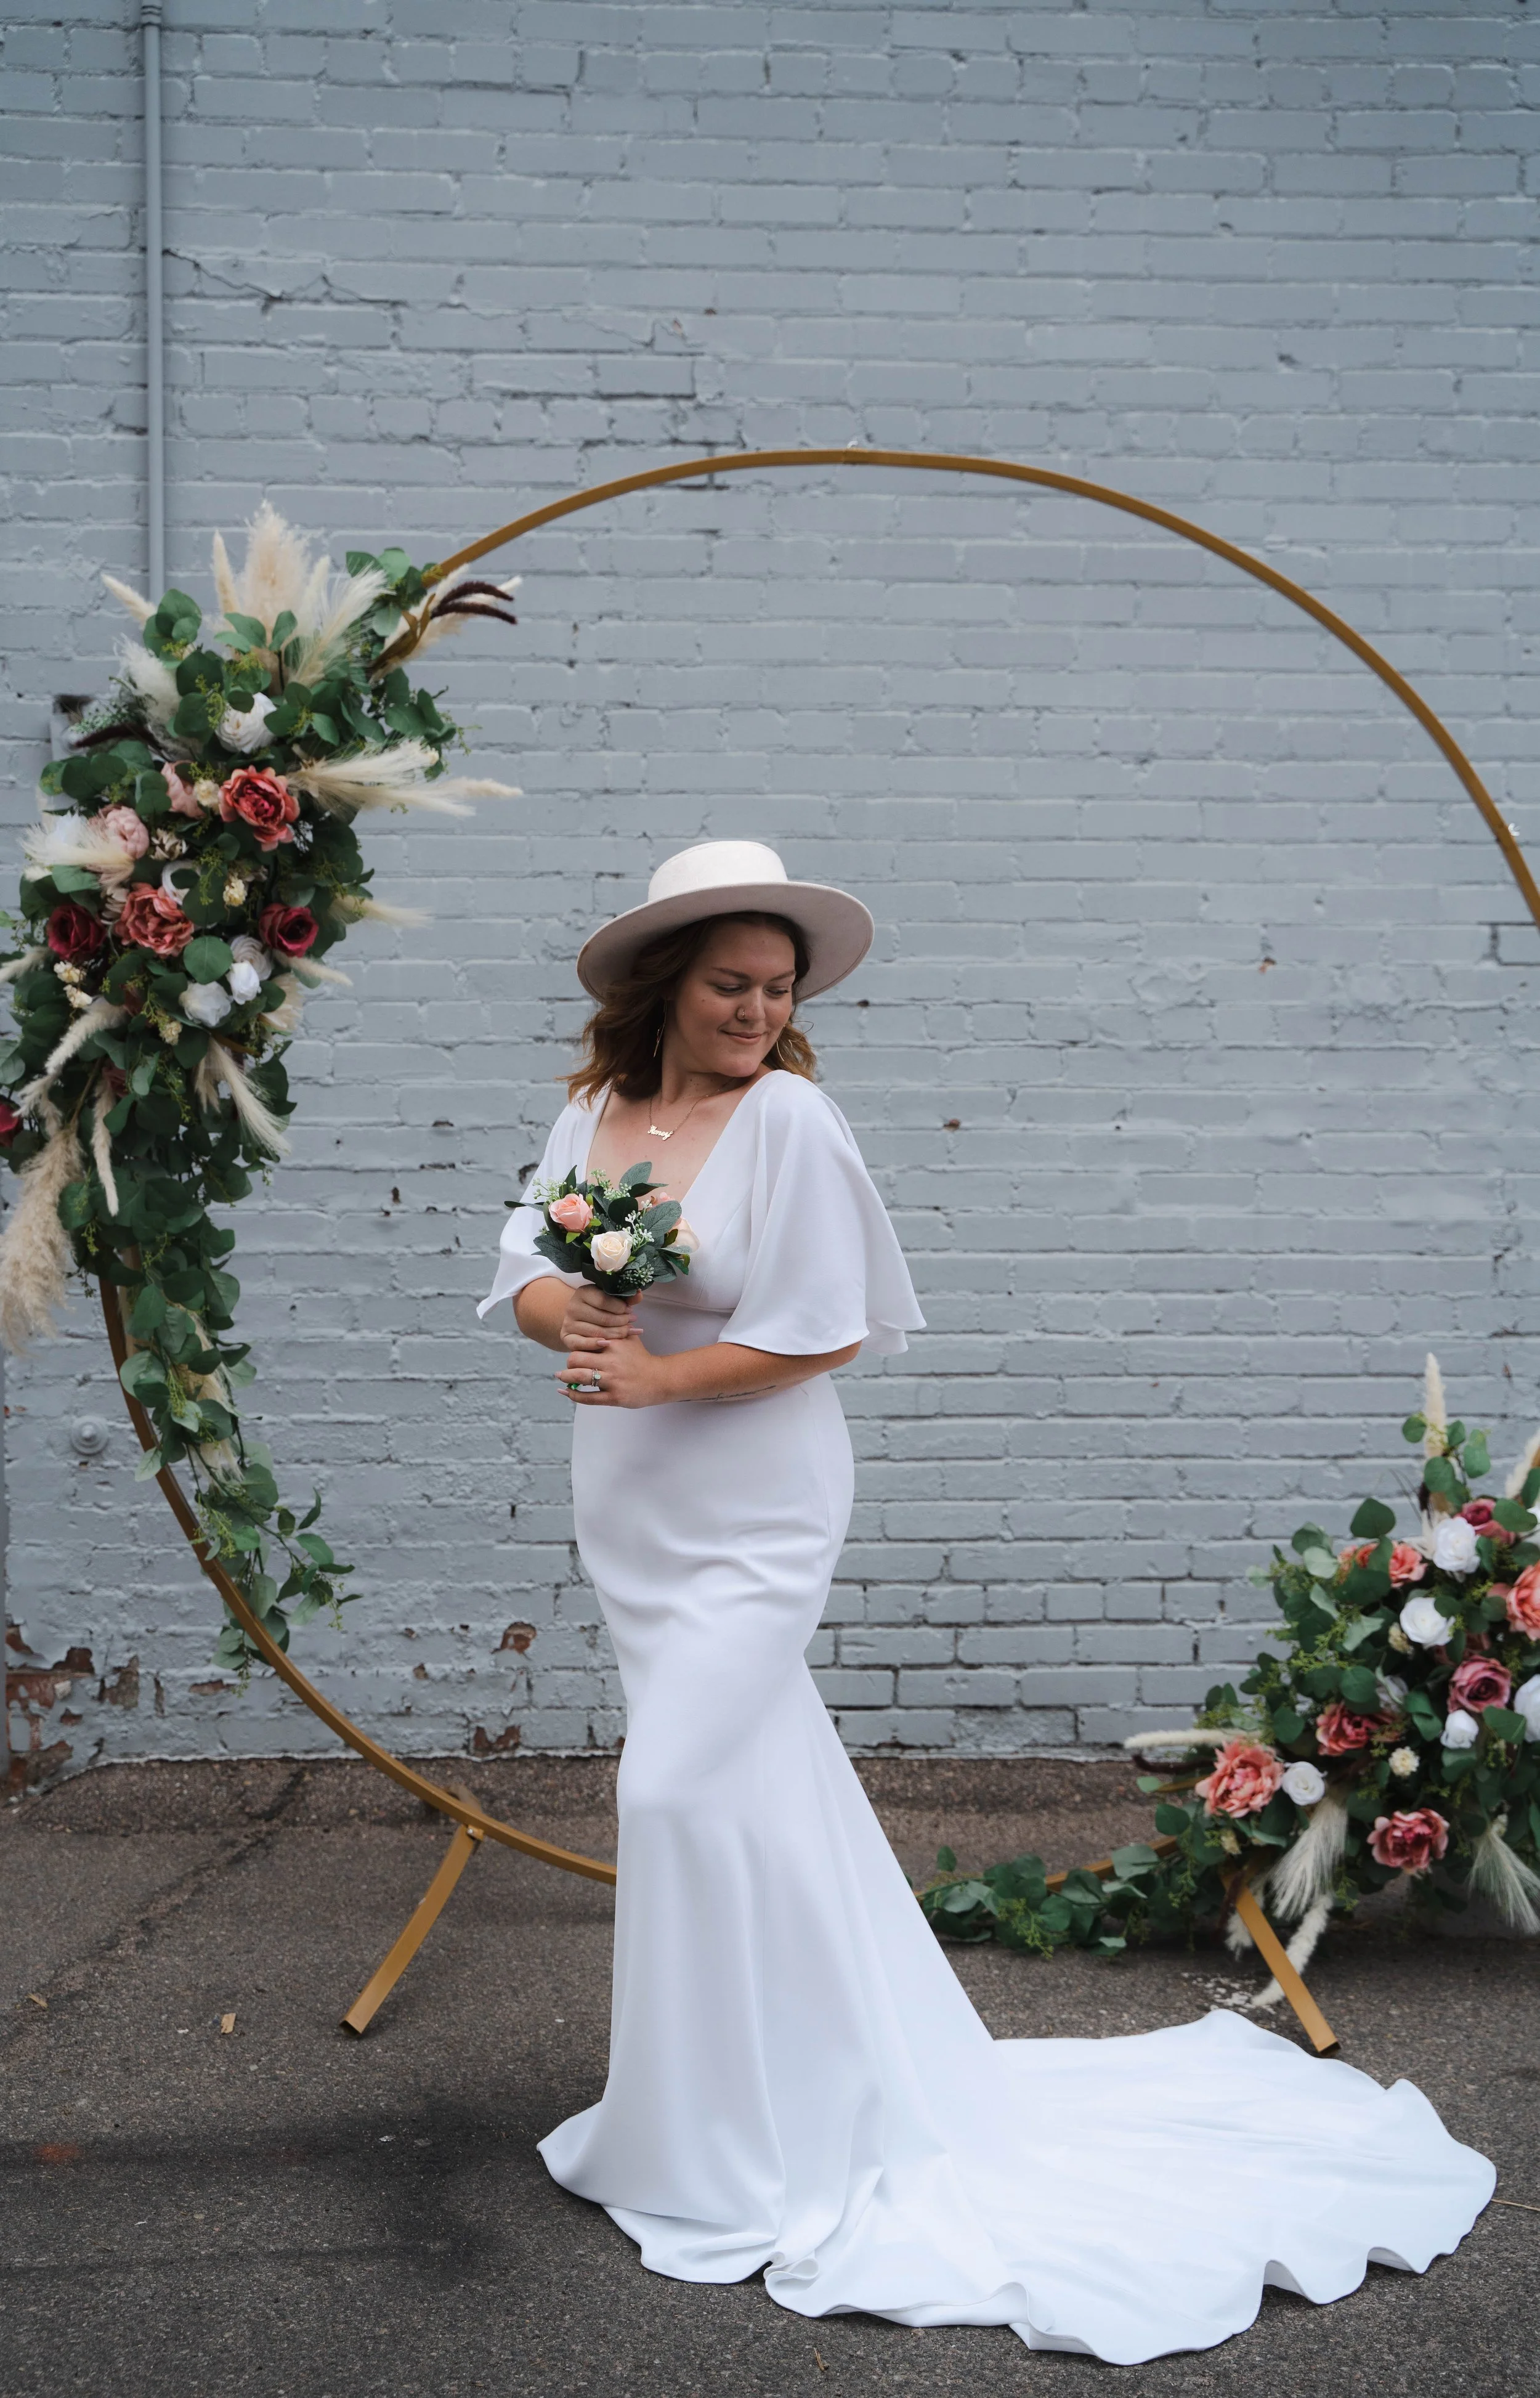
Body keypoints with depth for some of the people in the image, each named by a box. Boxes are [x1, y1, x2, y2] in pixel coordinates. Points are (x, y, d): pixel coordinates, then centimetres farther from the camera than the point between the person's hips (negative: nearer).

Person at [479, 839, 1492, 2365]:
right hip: (632, 1517, 7)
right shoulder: (594, 1111, 4)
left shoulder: (789, 1119, -15)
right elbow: (529, 1277, 2)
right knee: (763, 1783, 17)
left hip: (749, 1519, -7)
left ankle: (711, 2154, 12)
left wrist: (657, 1374, -20)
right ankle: (865, 2084, 36)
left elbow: (822, 1327, -17)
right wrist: (572, 1315, -20)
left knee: (685, 1788, -7)